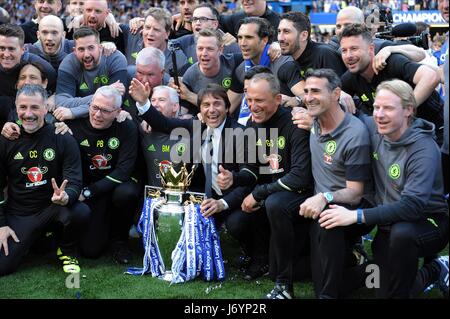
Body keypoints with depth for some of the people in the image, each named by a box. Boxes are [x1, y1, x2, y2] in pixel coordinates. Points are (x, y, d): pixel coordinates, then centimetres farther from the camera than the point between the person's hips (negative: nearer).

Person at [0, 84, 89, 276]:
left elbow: (74, 181, -11)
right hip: (19, 214, 1)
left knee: (81, 212, -33)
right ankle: (25, 242, 18)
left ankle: (67, 251, 0)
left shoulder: (63, 139, -8)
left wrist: (66, 196, -36)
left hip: (53, 206, 0)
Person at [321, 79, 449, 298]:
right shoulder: (374, 129, -5)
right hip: (390, 224, 6)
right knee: (383, 292, 0)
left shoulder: (423, 150, -24)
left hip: (428, 222, -6)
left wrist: (357, 216, -38)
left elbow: (413, 206, -34)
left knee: (401, 232, -39)